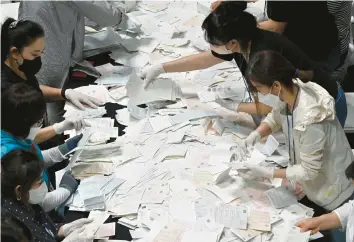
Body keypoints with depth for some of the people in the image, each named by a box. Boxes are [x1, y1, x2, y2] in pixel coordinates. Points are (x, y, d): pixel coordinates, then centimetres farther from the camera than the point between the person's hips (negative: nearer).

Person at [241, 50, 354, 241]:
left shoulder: (309, 119, -41)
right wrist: (255, 135, -13)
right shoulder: (290, 91, -17)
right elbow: (275, 118, 5)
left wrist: (267, 173, -24)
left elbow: (308, 171, -29)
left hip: (332, 193, -8)